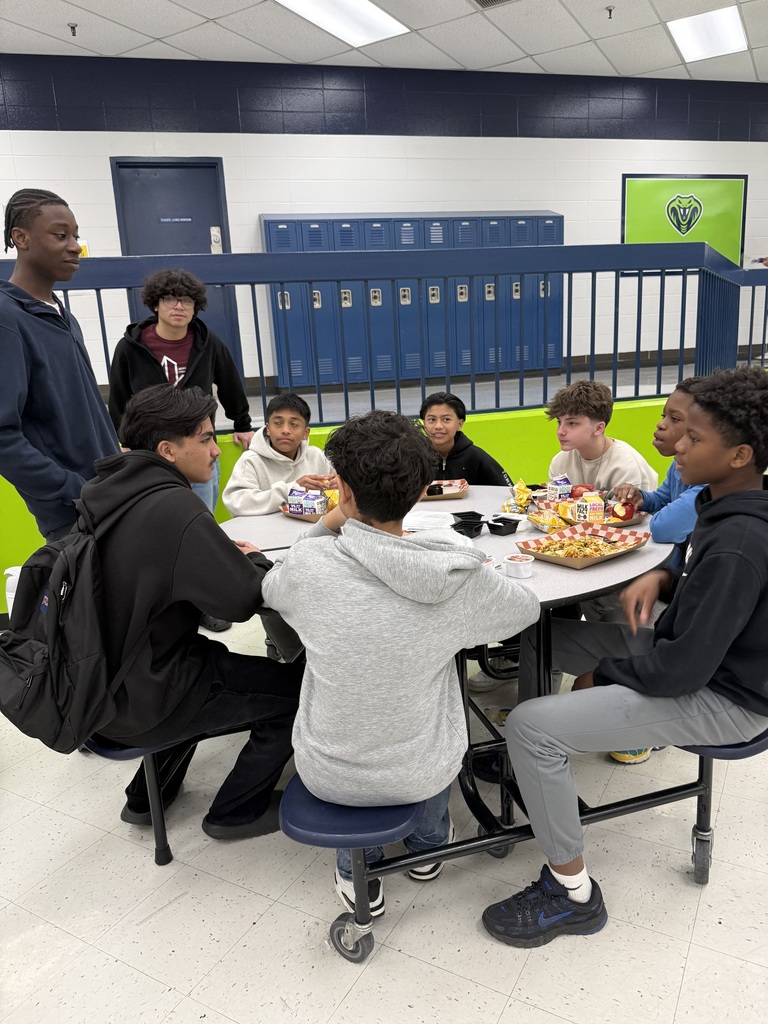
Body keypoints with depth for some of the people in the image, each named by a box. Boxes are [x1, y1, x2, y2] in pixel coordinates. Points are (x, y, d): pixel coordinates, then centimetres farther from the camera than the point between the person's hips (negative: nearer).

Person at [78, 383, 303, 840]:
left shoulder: (107, 492, 0)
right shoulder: (174, 508, -27)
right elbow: (244, 599, -22)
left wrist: (226, 553, 3)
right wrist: (255, 559, -1)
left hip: (102, 679, 9)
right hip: (143, 702, -8)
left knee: (213, 659, 34)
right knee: (298, 687, 3)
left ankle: (146, 798, 40)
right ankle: (237, 812, 22)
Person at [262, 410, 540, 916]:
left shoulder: (307, 564, -23)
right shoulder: (462, 579, -20)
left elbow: (270, 588, 2)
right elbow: (528, 607, 2)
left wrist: (328, 526, -4)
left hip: (330, 775, 0)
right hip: (421, 774, 1)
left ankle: (358, 872, 36)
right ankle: (428, 842, 48)